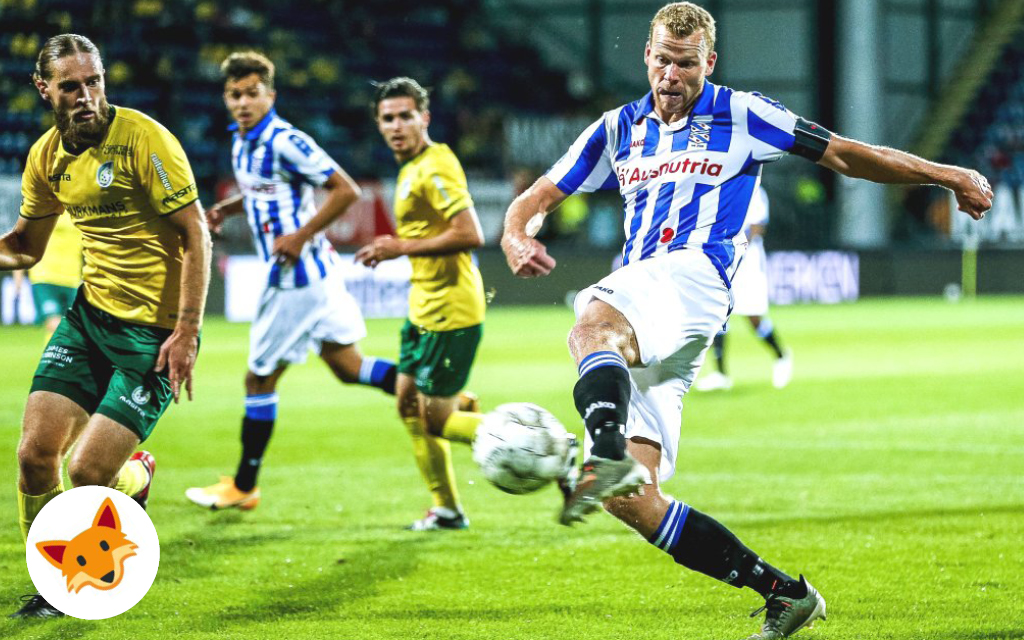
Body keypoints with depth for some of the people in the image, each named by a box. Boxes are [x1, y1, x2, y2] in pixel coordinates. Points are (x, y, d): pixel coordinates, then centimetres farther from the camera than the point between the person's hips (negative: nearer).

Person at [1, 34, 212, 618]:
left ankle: (136, 476, 26)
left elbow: (196, 235, -15)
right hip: (91, 313, 6)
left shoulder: (143, 138, -16)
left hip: (155, 330, -6)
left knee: (87, 472, -11)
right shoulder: (48, 156, 5)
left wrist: (187, 333, -19)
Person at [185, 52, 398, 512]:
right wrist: (226, 208, 9)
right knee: (346, 366, 11)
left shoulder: (286, 142, -18)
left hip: (298, 276, -9)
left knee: (259, 380, 2)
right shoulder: (242, 144, 10)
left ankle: (243, 486, 14)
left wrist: (300, 237, -23)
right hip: (307, 274, 9)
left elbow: (346, 191, -19)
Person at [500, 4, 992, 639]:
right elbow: (538, 197, 23)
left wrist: (946, 174, 11)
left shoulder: (739, 116, 10)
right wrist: (516, 236, -1)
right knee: (633, 501, -7)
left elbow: (845, 155, 15)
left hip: (692, 275, -5)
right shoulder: (619, 130, 22)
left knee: (592, 325, -40)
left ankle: (608, 456, -67)